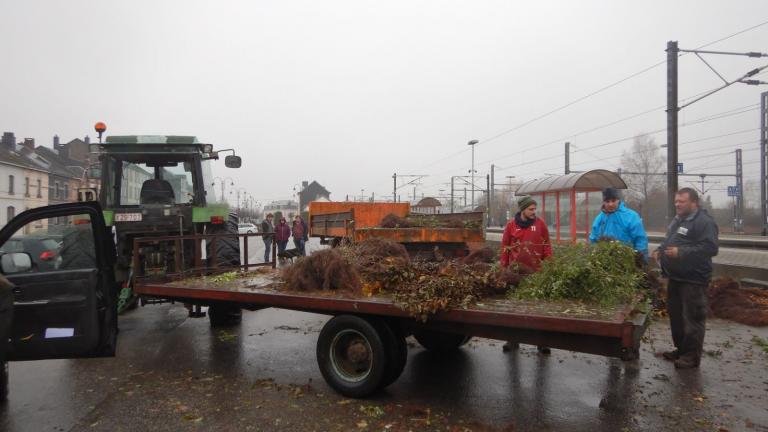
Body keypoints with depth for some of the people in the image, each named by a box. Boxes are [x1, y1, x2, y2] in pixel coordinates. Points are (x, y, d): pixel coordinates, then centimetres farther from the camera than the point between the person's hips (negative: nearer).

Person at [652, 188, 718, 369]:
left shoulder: (704, 222, -15)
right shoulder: (678, 220, 15)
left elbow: (710, 248, -25)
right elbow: (669, 241, 28)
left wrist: (681, 252, -29)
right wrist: (660, 250, 9)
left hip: (693, 280, -10)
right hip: (675, 278, 10)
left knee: (692, 318, -1)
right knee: (676, 315, 17)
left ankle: (692, 356, 9)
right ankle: (681, 349, 31)